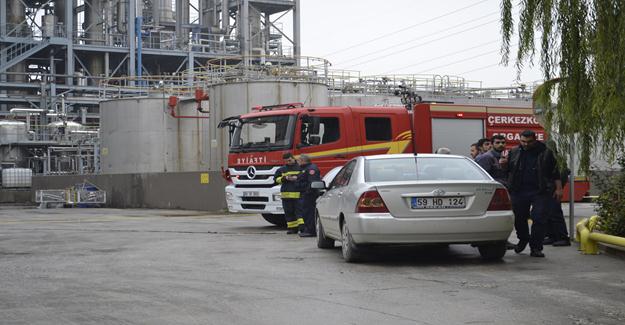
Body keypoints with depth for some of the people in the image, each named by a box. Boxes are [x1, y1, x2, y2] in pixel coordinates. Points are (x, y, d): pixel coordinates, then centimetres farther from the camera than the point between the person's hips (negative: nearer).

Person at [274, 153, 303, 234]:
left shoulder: (300, 168, 6)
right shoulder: (282, 169, 14)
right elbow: (276, 179, 15)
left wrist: (297, 178, -10)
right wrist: (285, 178, -1)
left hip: (298, 194, -3)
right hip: (286, 194, 3)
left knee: (299, 210, -11)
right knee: (289, 212, 5)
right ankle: (292, 227, 11)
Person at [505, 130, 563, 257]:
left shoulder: (546, 153, 1)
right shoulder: (514, 153, 8)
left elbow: (555, 173, 4)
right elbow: (507, 170, 19)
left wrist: (558, 188, -1)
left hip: (540, 192, -3)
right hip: (519, 191, 3)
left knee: (539, 219, -6)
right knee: (519, 218, 10)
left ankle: (536, 247, 1)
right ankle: (523, 240, 36)